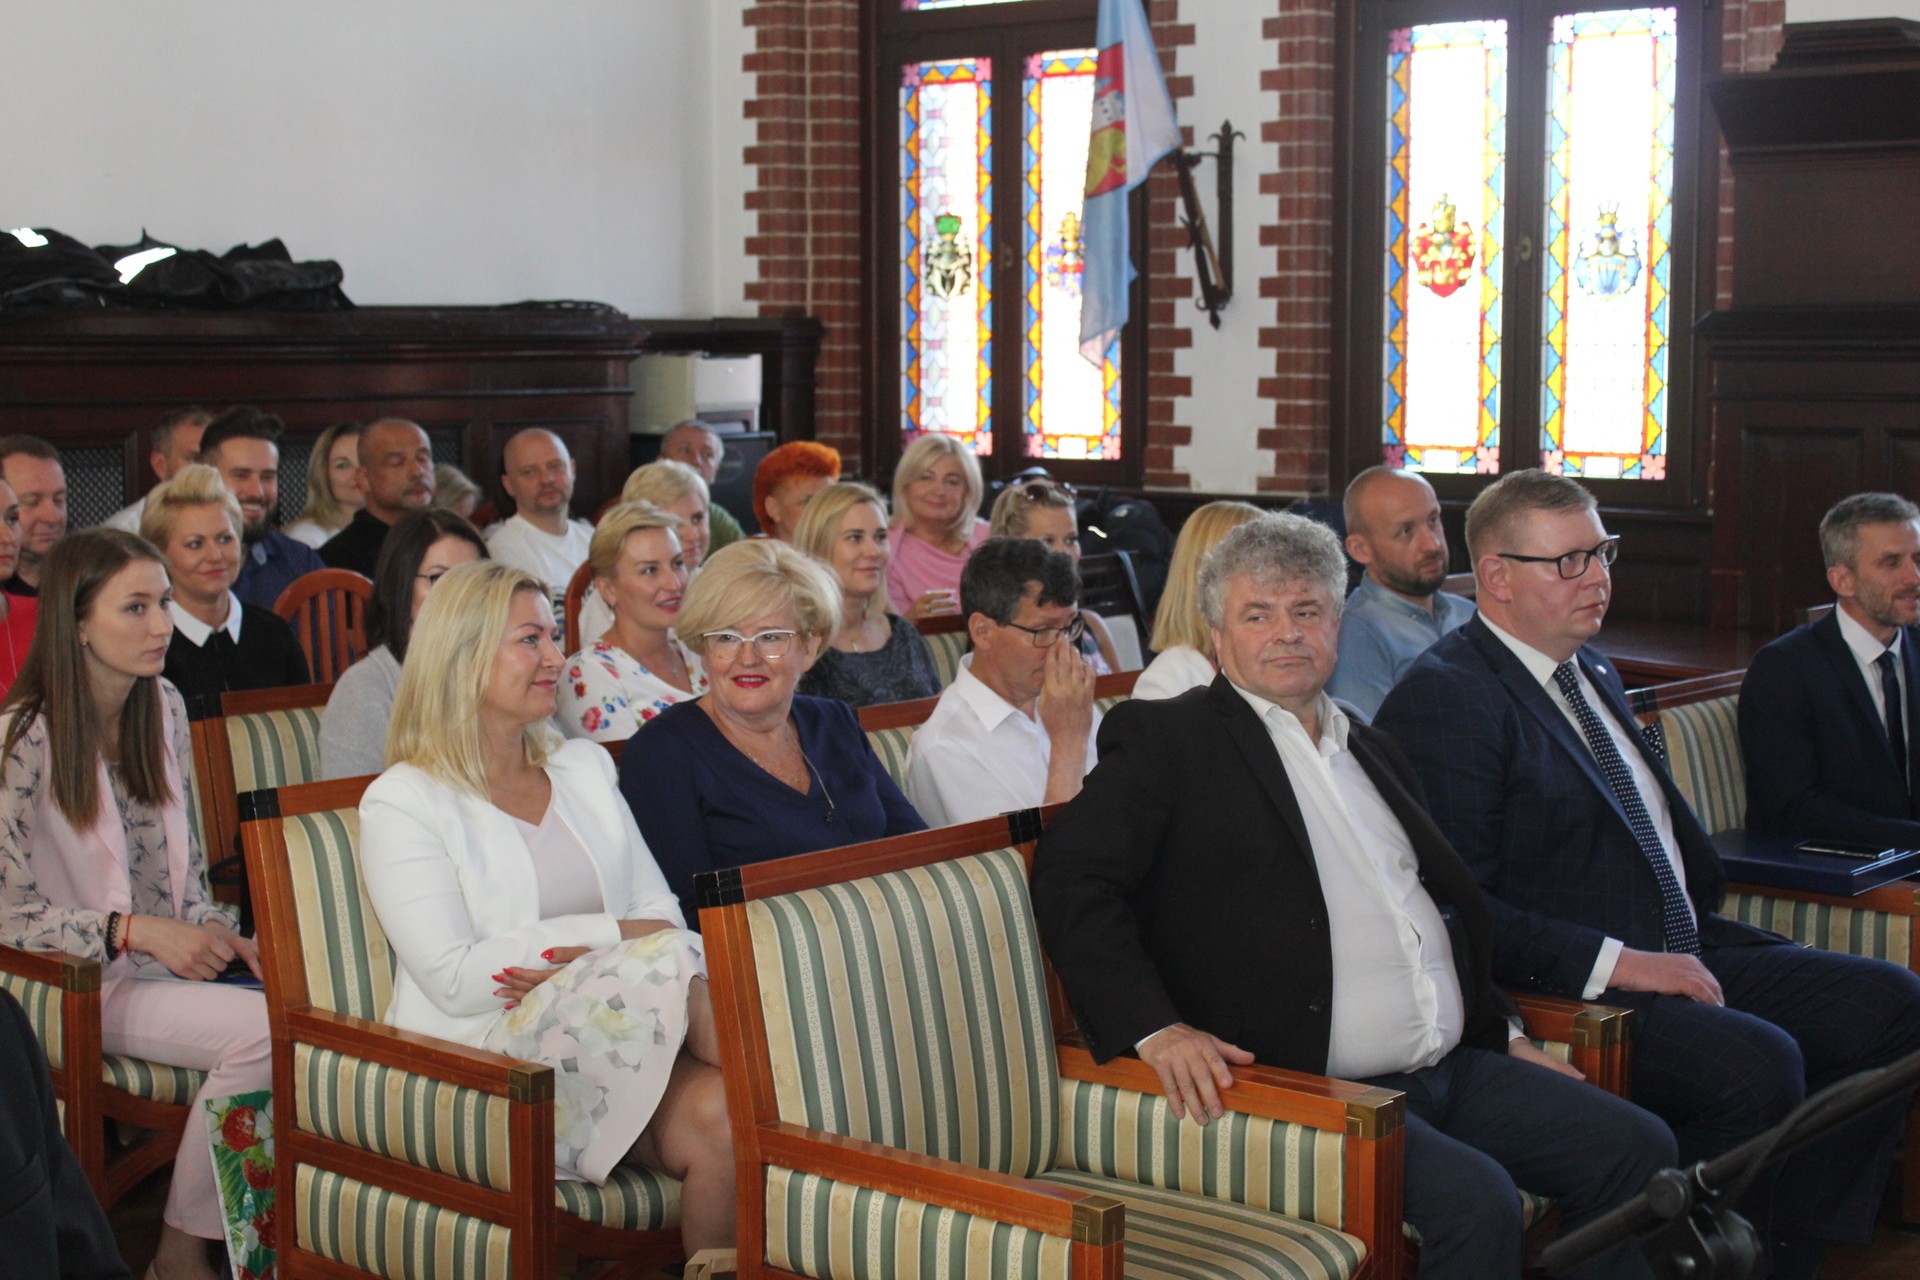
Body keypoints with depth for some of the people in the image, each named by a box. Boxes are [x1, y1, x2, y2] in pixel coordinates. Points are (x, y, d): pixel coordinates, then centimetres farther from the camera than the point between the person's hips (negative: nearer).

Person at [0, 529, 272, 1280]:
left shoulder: (163, 708, 7)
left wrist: (211, 927, -2)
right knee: (260, 1031, -28)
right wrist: (139, 931, -22)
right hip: (81, 984, -6)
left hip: (174, 956, 6)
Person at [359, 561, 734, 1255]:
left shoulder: (586, 767, 18)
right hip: (481, 1055, -5)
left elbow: (661, 912, 9)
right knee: (664, 964, -31)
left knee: (715, 1116, -29)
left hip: (608, 1033, 5)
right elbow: (452, 978, -12)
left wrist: (567, 960, -13)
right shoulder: (402, 802, -1)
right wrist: (608, 937, -13)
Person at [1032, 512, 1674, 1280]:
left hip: (1453, 1069, 8)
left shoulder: (1370, 750, 22)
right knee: (1475, 1200, -27)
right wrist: (1154, 1027, -25)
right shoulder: (1164, 740, -1)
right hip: (1314, 1087, -7)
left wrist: (1501, 1035, 17)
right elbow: (1070, 878, -13)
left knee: (1637, 1149, -1)